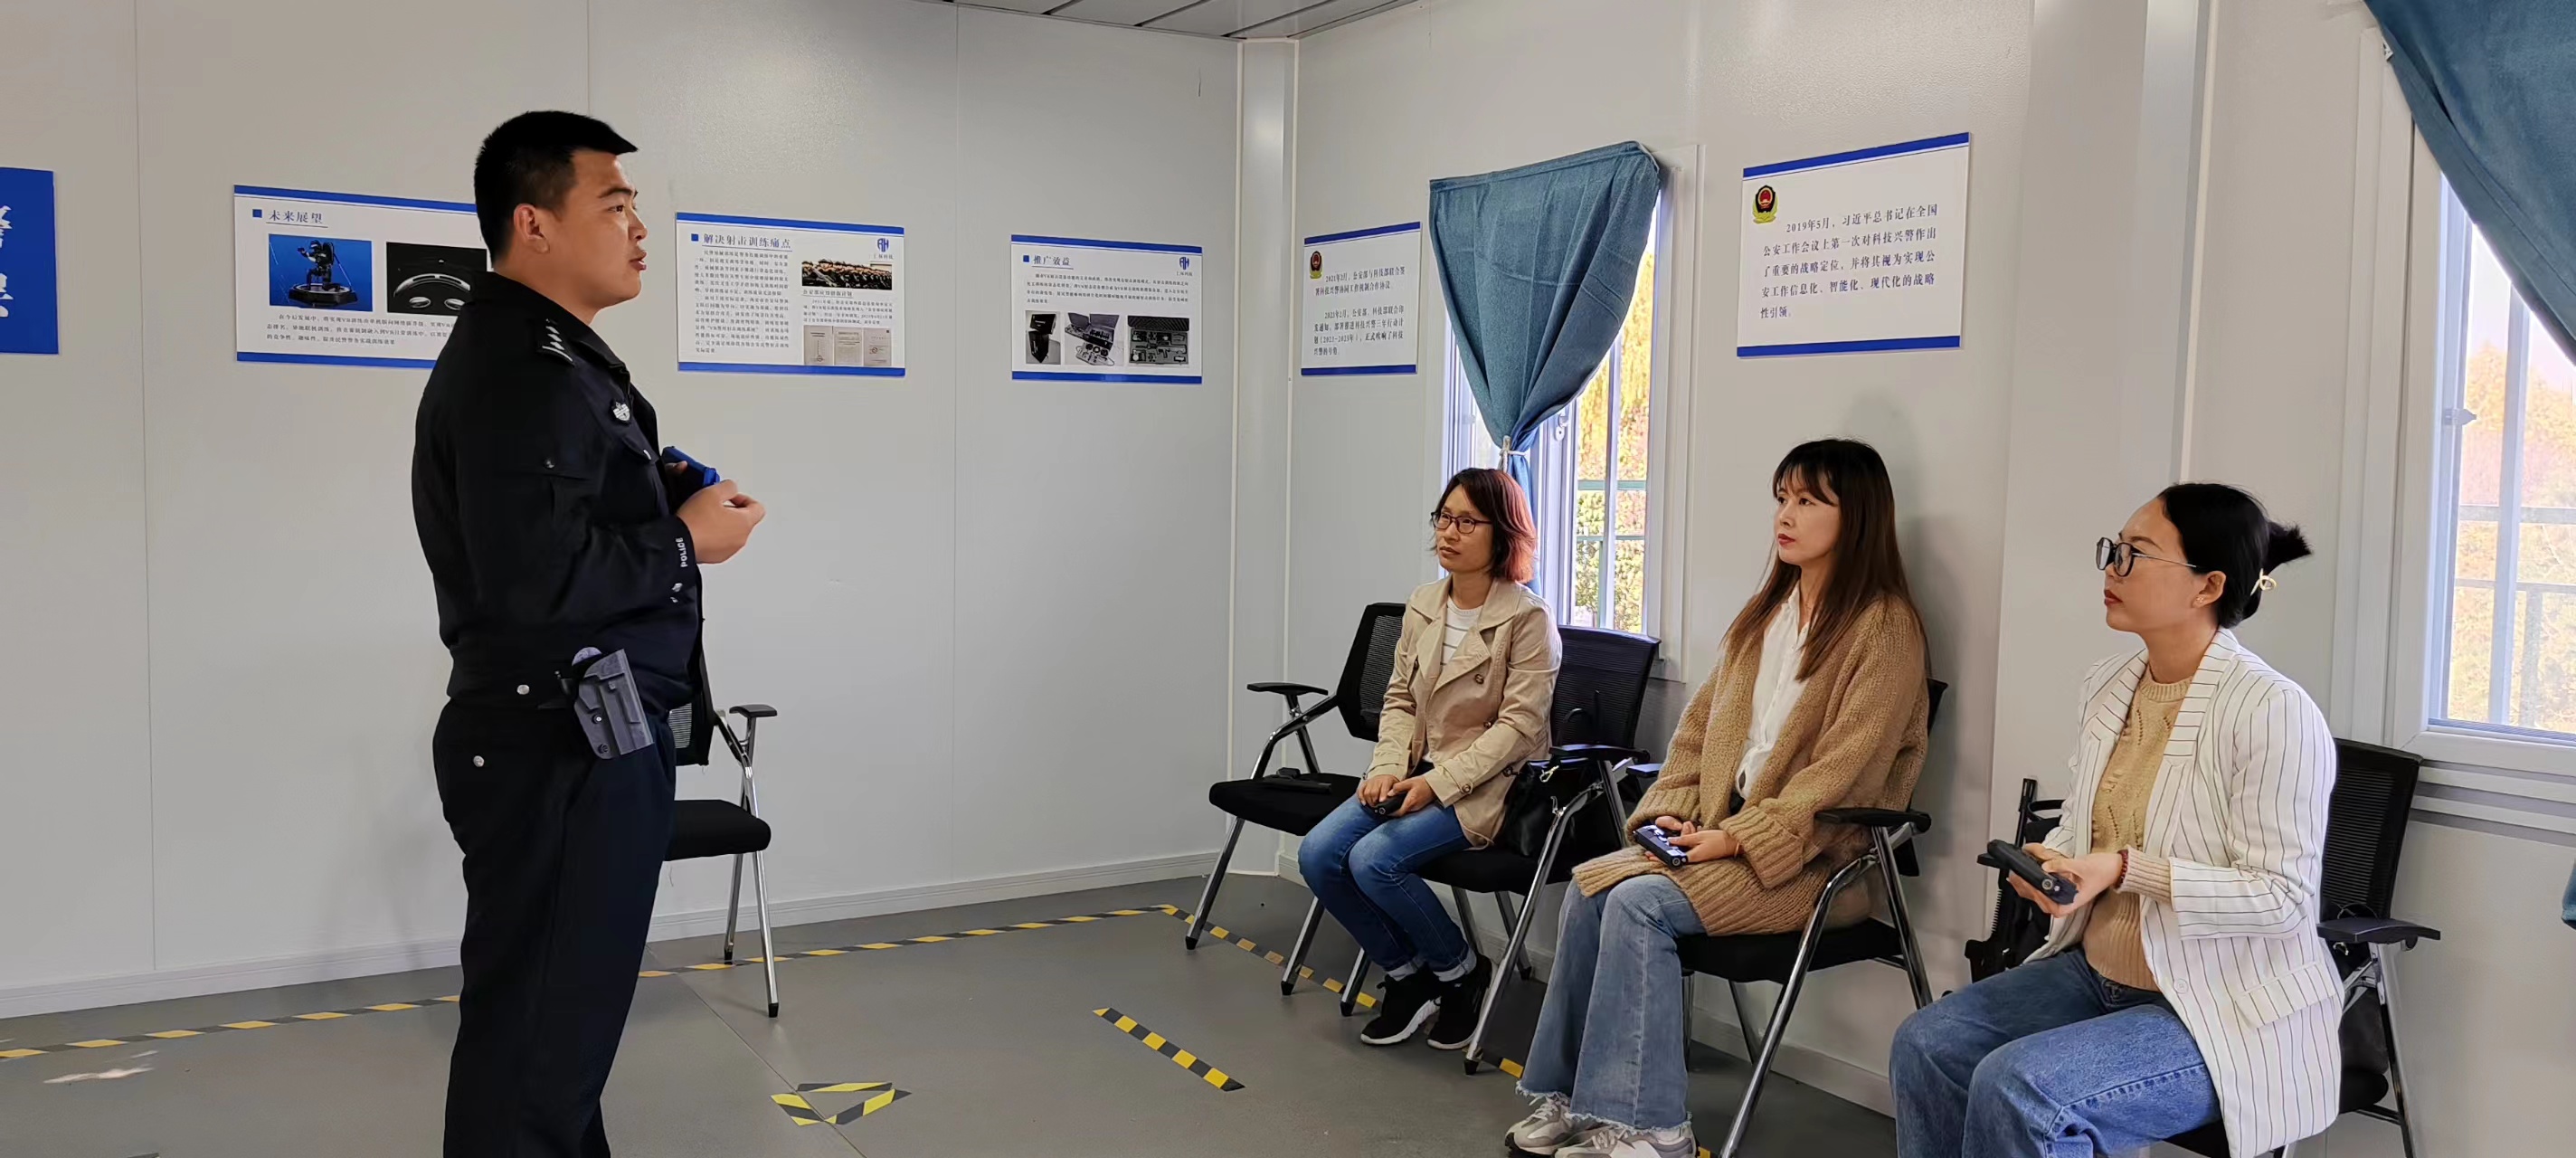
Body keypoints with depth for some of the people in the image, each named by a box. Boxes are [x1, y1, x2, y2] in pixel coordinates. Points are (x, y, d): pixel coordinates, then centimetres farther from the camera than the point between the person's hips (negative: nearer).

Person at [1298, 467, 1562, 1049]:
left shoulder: (1529, 619, -11)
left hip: (1485, 787, -7)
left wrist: (1438, 783, -21)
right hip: (1416, 776, 7)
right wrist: (1388, 768, -6)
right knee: (1317, 855, -12)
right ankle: (1407, 974, 8)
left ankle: (1460, 970, 1)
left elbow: (1519, 726, -16)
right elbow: (1400, 700, 12)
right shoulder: (1422, 606, 8)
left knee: (1374, 860, -25)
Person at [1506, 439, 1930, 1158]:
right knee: (1589, 886, -15)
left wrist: (1737, 838, -20)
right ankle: (1571, 1099, -9)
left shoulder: (1883, 627, -10)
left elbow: (1843, 770, -17)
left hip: (1816, 858, -7)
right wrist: (1672, 811, 0)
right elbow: (1703, 721, 16)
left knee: (1640, 901, -26)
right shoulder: (1767, 612, 15)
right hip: (1726, 834, 7)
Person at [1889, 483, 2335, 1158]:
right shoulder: (2110, 685, 5)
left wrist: (2127, 871, -28)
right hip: (2097, 975, 8)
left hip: (2222, 1012, -8)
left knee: (2019, 1087, -26)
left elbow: (2284, 898, -21)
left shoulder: (2274, 713, -21)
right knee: (1927, 1044, -8)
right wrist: (2046, 862, -4)